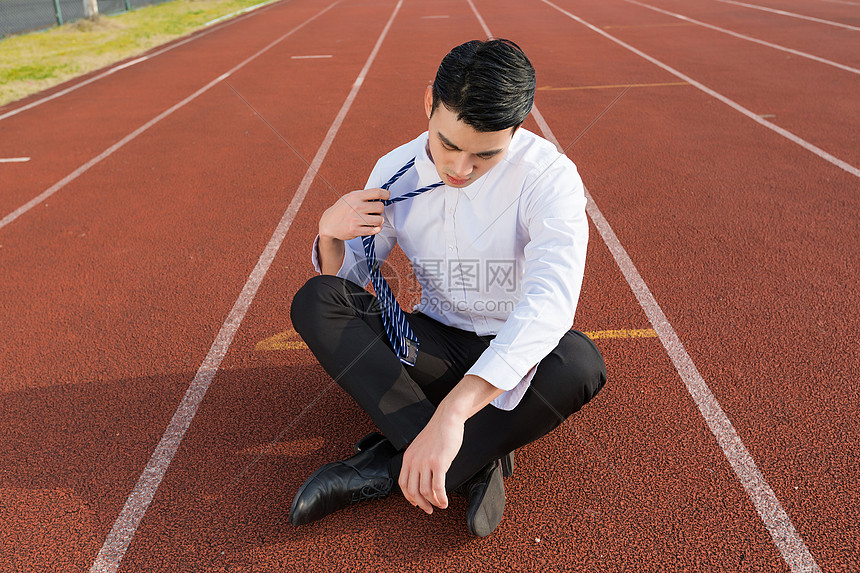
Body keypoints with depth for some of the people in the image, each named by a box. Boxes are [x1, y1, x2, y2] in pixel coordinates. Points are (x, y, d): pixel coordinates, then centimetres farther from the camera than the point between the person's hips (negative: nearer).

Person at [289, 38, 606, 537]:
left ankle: (386, 468, -25)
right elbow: (345, 279, 3)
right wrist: (329, 234, -23)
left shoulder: (549, 176, -21)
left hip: (514, 358, -2)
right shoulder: (396, 172, -7)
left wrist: (452, 411, -50)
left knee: (581, 361, -36)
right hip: (434, 348, 3)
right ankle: (474, 461, -28)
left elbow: (550, 301, -38)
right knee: (315, 299, -18)